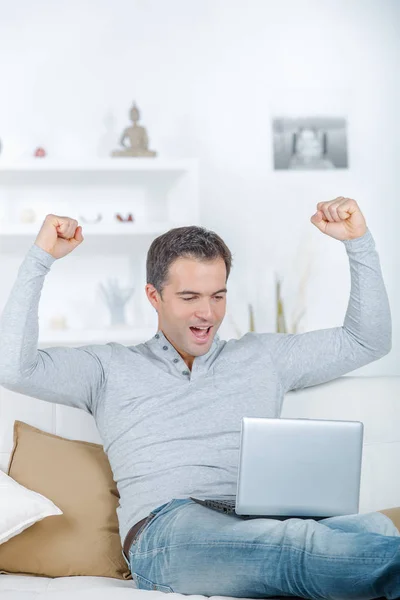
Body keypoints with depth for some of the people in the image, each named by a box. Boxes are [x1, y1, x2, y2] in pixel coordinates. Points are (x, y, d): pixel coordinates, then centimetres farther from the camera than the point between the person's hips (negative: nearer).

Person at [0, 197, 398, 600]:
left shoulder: (263, 356, 27)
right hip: (169, 528, -4)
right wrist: (40, 259, 7)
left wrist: (358, 242, 19)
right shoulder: (109, 368, 20)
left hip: (266, 524, 4)